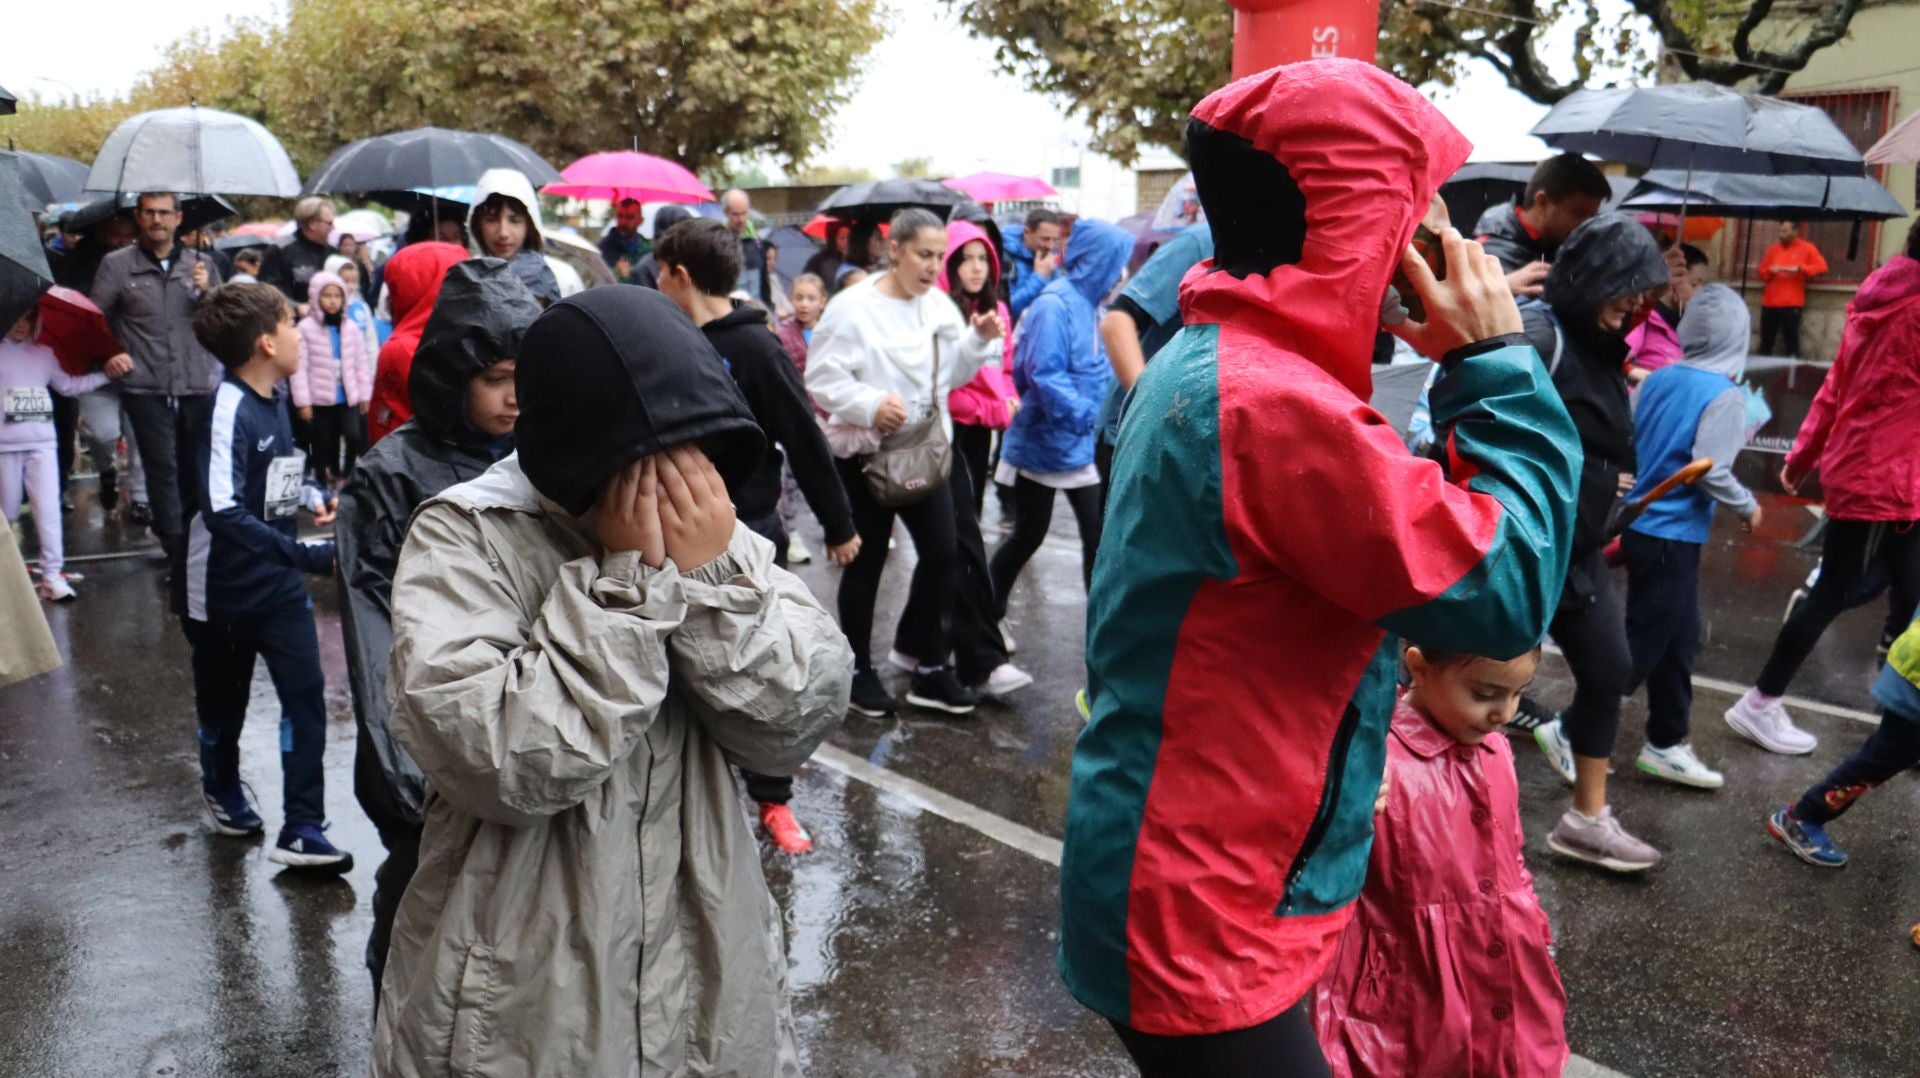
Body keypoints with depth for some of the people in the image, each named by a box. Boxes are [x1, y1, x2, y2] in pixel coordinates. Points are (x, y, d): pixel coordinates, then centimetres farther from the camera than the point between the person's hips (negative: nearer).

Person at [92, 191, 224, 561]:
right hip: (146, 389, -2)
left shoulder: (201, 264, 11)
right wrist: (106, 354, -7)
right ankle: (178, 551, 2)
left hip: (199, 387, 2)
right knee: (163, 469, -4)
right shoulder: (116, 264, 5)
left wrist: (207, 291, -8)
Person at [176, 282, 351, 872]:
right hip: (222, 587, -6)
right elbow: (222, 512, -34)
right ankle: (222, 789, 43)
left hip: (279, 580, 6)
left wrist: (310, 497, 1)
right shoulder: (225, 410, -24)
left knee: (306, 695, -3)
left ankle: (302, 829, 2)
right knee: (223, 699, 15)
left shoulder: (275, 397, -1)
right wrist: (309, 555, -38)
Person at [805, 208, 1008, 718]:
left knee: (942, 553, 4)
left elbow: (952, 373, 10)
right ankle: (858, 671, 22)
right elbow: (821, 379, -15)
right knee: (866, 563, 6)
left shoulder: (939, 305, 4)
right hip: (866, 453, -6)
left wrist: (979, 340, -6)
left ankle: (931, 669, 18)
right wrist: (869, 405, -27)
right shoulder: (852, 307, -14)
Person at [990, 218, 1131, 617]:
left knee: (1097, 535, 6)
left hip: (1078, 446, 7)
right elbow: (1043, 374, -26)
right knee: (1028, 535, 5)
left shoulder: (1089, 304, 7)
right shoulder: (1055, 304, -19)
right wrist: (1085, 414, -28)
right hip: (1042, 444, -7)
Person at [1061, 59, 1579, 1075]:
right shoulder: (1278, 404, -27)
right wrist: (1499, 364, -13)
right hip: (1204, 927, -10)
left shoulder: (1205, 363, 6)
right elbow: (1507, 591, -21)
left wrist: (1465, 375, 1)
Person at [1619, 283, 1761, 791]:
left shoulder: (1657, 379, 4)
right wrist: (1748, 506, -4)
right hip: (1671, 538, -8)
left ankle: (1666, 744, 26)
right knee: (1643, 645, 2)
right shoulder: (1725, 396, -16)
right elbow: (1711, 472, -19)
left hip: (1639, 526, 8)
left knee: (1678, 639, 17)